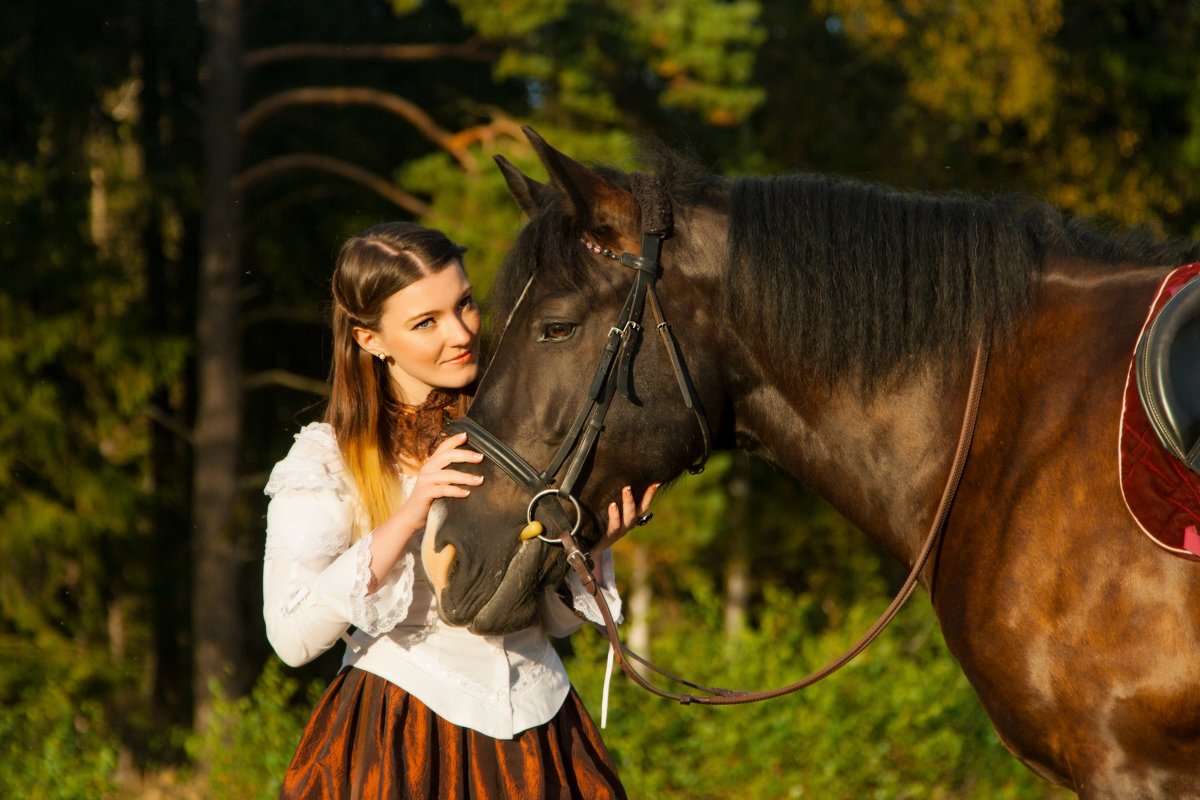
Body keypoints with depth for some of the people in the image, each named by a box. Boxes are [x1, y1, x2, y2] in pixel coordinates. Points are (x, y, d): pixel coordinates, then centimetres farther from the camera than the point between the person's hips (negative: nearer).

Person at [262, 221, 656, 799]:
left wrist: (591, 546, -11)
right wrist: (407, 517, -25)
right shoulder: (326, 458, -7)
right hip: (396, 748, -3)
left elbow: (558, 618, 9)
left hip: (539, 740, 3)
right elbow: (292, 637, -19)